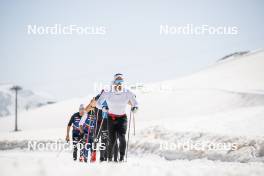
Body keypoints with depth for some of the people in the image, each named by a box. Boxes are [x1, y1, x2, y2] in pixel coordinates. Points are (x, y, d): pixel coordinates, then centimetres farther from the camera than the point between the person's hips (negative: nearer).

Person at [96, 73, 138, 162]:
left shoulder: (127, 93, -9)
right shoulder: (107, 93, -11)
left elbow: (135, 103, 1)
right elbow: (98, 103, -6)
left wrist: (134, 107, -22)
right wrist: (103, 108, -27)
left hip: (122, 118, 0)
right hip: (111, 118, 0)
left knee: (122, 137, -20)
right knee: (112, 140, -7)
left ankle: (122, 158, -12)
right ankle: (110, 158, 15)